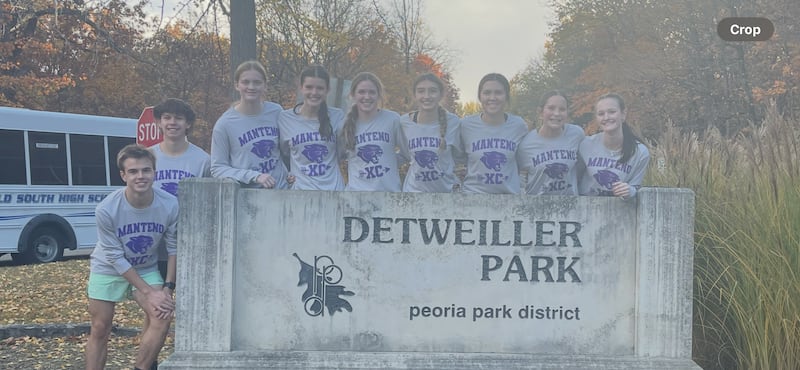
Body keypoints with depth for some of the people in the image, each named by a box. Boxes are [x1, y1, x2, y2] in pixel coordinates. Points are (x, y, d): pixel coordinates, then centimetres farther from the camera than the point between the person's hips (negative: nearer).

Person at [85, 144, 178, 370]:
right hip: (108, 269, -1)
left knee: (163, 315, -18)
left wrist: (168, 288, -15)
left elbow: (174, 248, -10)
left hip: (146, 269, 2)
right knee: (100, 330, 3)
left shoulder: (170, 205, -24)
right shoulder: (106, 209, -28)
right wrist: (148, 292, -22)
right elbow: (116, 258, -21)